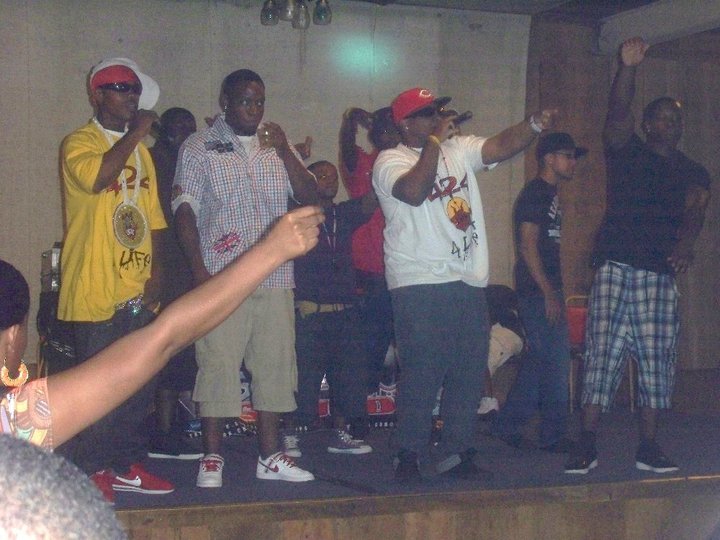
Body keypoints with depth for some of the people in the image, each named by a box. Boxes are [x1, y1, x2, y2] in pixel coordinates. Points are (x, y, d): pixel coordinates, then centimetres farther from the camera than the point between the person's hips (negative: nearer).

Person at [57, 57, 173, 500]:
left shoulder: (141, 150, 18)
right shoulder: (79, 143, -3)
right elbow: (98, 177, -26)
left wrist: (156, 272, 6)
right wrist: (135, 133, -15)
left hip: (138, 292, 7)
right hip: (96, 292, -7)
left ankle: (127, 464, 20)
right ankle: (88, 470, 8)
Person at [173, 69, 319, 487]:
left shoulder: (277, 146, 15)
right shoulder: (199, 148, 3)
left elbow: (310, 197, 6)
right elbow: (185, 209, -2)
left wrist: (285, 152, -9)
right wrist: (199, 269, -11)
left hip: (275, 279, 4)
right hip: (221, 279, -4)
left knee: (275, 364, 7)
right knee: (218, 365, -5)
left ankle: (270, 457, 16)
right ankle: (213, 458, 6)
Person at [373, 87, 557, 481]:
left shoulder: (459, 149, 14)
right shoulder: (390, 161, -4)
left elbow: (502, 146, 3)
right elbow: (414, 192, -23)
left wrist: (535, 125, -14)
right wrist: (434, 142, -16)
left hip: (468, 283, 7)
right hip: (420, 285, -6)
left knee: (469, 374, 9)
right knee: (422, 374, -6)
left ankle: (457, 452, 18)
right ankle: (408, 455, 5)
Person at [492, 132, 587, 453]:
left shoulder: (550, 195, 19)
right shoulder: (535, 194, -11)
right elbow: (528, 246, -18)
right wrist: (549, 294, -20)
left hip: (546, 290, 10)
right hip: (537, 290, -10)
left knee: (540, 361, 13)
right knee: (556, 362, -6)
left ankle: (507, 424, 19)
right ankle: (553, 436, 3)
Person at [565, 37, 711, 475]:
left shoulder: (693, 172, 13)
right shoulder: (627, 151, 7)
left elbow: (694, 212, -7)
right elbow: (618, 112, -12)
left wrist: (685, 243, -28)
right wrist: (628, 69, -29)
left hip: (661, 274, 3)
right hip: (616, 269, -3)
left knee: (657, 360, 2)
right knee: (603, 355, -7)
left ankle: (648, 447, 9)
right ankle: (587, 446, -6)